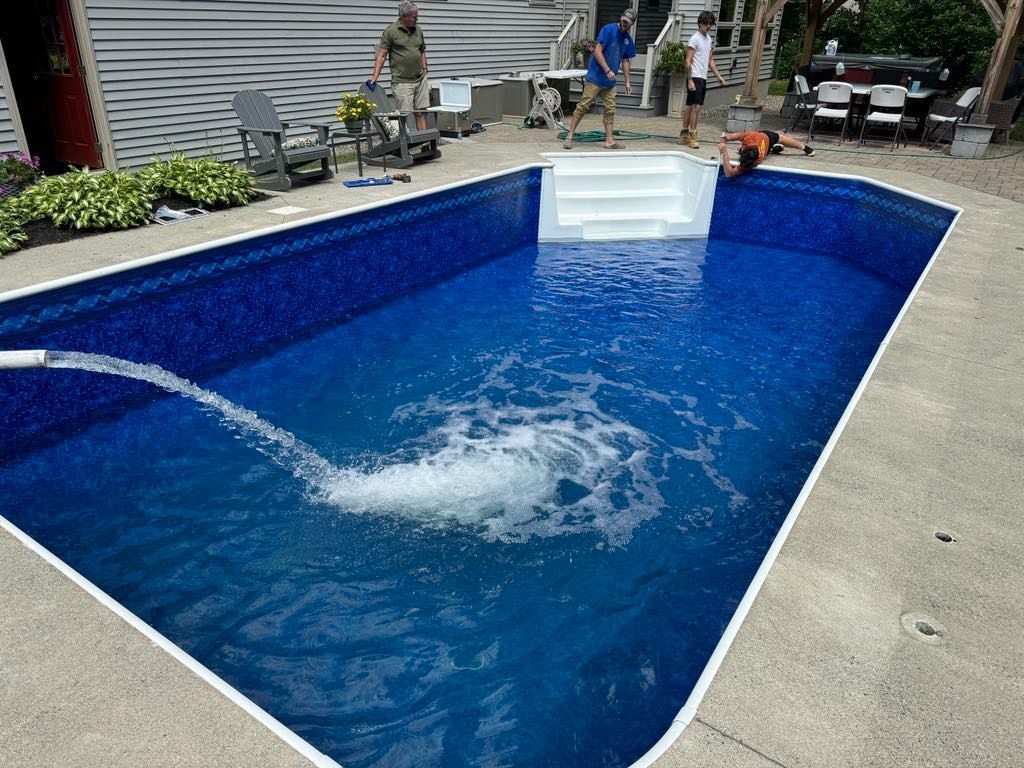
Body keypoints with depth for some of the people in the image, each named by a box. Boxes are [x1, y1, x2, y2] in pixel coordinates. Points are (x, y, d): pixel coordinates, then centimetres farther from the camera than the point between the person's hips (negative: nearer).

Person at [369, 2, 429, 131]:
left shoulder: (418, 30, 11)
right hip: (402, 81, -5)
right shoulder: (391, 31, -6)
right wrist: (375, 76, -17)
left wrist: (424, 71, 14)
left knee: (421, 112, 5)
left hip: (420, 79, 5)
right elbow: (382, 55, -8)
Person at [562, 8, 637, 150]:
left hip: (610, 82, 7)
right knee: (583, 106, -7)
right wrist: (608, 70, -20)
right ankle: (569, 136, -4)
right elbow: (597, 51, -15)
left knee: (610, 110, 5)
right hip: (595, 78, -7)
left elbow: (625, 61, 19)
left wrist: (627, 81, 14)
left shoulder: (628, 39, 12)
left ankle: (609, 141, 9)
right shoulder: (609, 29, -9)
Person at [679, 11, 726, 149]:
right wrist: (690, 80, -20)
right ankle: (692, 136, -10)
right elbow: (688, 61, -13)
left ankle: (684, 134, 14)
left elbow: (710, 60, 23)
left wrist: (718, 75, 15)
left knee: (691, 106, 10)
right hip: (695, 77, -8)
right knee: (695, 106, -12)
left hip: (703, 78, 8)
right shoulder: (694, 38, -8)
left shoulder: (709, 39, 17)